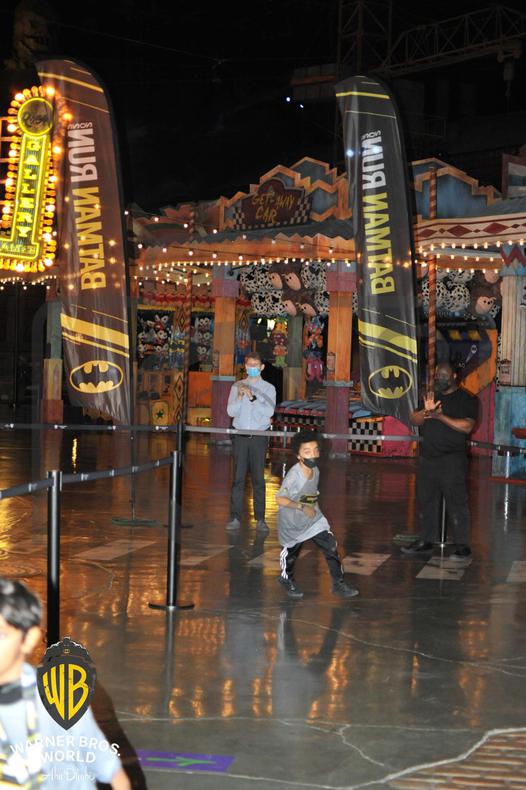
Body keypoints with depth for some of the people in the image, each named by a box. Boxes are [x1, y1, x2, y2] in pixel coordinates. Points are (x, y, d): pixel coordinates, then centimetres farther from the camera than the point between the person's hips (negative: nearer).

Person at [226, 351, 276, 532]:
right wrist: (240, 397, -16)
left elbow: (269, 411, -10)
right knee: (238, 478, -1)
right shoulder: (237, 386, 9)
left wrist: (252, 398, -21)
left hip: (259, 437, -1)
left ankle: (260, 519, 3)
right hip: (241, 436, 1)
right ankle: (235, 518, 1)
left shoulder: (268, 388, 4)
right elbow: (231, 411, 1)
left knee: (259, 478, -1)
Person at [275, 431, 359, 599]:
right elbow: (280, 499, -30)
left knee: (331, 547, -3)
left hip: (313, 518, 5)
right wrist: (302, 507, -31)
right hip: (293, 522, -5)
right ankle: (287, 579, 42)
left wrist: (314, 507, 0)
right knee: (291, 551, 13)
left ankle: (338, 584, 7)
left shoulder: (315, 471, -5)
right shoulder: (293, 475, -27)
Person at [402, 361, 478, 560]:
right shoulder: (431, 396, 16)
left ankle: (462, 545, -5)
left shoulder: (466, 399, -2)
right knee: (425, 499, 9)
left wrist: (441, 416, -20)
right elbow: (414, 419, 7)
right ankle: (426, 540, 19)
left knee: (456, 501, -8)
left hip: (452, 459, -6)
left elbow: (467, 426, -14)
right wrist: (426, 412, -15)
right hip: (427, 457, 6)